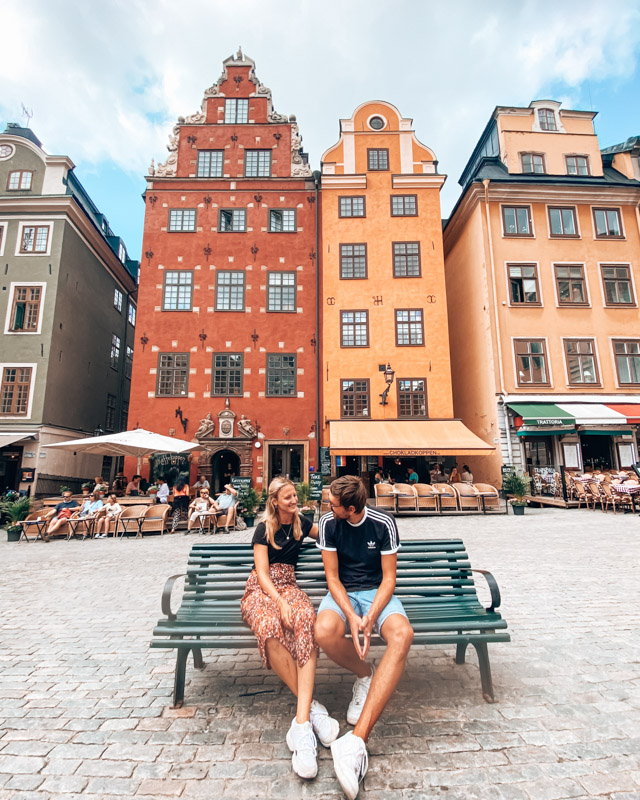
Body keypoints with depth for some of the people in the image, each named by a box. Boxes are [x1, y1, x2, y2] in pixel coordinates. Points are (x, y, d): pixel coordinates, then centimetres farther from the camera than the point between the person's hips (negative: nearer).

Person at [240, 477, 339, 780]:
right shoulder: (264, 529, 3)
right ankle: (311, 707, -29)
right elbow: (262, 573, -5)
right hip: (260, 590, -2)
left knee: (306, 619, -37)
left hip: (288, 586, 2)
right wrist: (280, 602, -21)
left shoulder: (302, 524, 14)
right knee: (270, 628, -40)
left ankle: (302, 720, -42)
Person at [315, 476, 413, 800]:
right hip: (342, 593, 1)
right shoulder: (328, 523, -9)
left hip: (377, 593, 0)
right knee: (325, 632, -34)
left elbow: (389, 578, -7)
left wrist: (370, 619, -21)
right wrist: (351, 616, -22)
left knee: (402, 634, -33)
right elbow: (332, 577, -6)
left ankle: (357, 739, -36)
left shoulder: (384, 523, -11)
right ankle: (365, 675, 1)